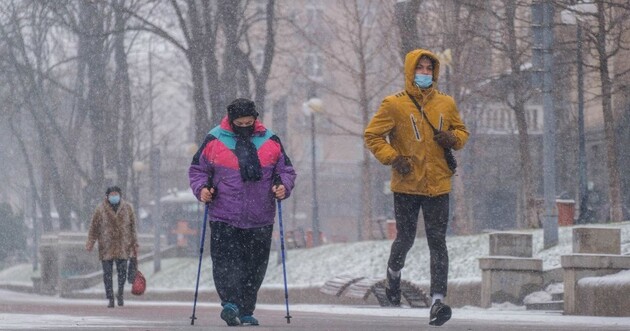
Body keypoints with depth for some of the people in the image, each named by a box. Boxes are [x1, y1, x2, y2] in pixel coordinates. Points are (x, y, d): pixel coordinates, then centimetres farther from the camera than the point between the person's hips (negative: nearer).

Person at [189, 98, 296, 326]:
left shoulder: (270, 141, 8)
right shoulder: (214, 141, 4)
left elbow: (286, 169, 15)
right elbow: (197, 169, 11)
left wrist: (284, 186, -5)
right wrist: (201, 188, -7)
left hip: (260, 219, 2)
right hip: (224, 217, -2)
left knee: (255, 266, 4)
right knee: (225, 260, -17)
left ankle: (246, 311, 13)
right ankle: (230, 303, -24)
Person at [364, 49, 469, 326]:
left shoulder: (446, 104, 7)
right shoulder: (394, 105, -3)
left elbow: (462, 131, 20)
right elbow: (372, 135, 0)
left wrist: (453, 138, -3)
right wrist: (392, 157, -14)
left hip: (438, 184, 2)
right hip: (406, 184, -2)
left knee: (438, 242, -6)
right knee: (405, 238, 8)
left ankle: (438, 300, -11)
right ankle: (394, 273, 41)